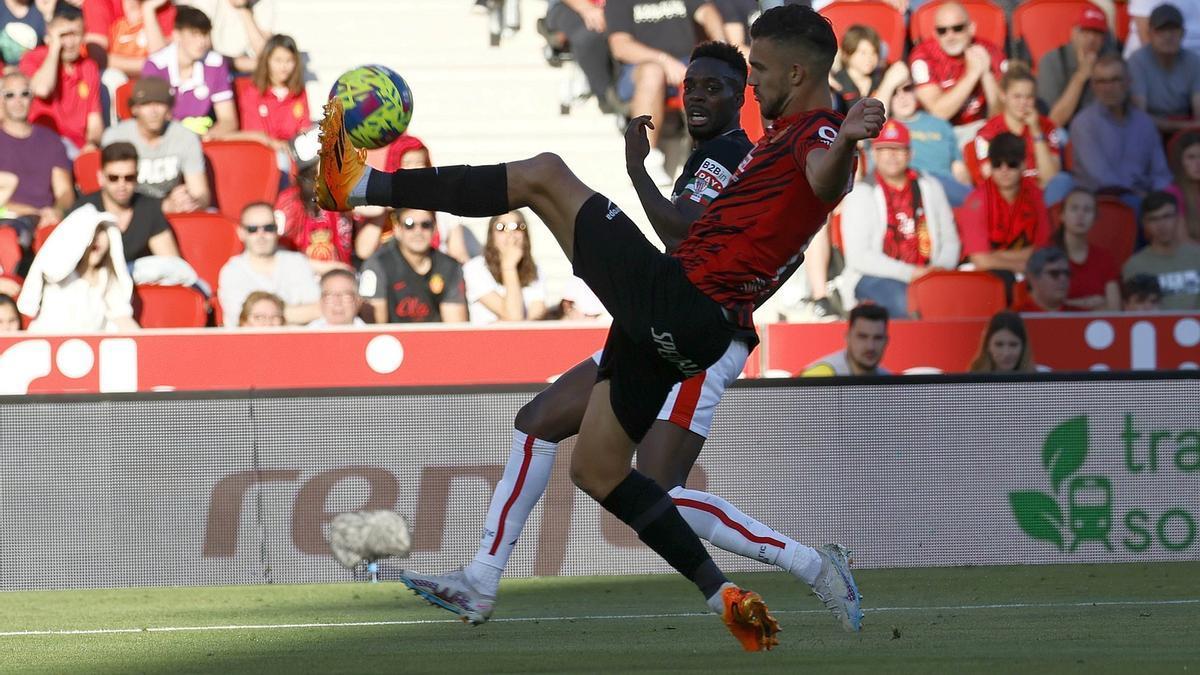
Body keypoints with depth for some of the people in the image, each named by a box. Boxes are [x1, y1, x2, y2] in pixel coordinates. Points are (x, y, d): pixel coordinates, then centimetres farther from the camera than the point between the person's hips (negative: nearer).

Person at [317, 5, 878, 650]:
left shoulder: (815, 133, -11)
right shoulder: (789, 135, 20)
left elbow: (824, 180, -36)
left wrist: (845, 141, -60)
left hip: (677, 302, -11)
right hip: (669, 327, 11)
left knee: (545, 174, -8)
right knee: (596, 469, 17)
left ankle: (360, 184, -3)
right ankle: (724, 597, 10)